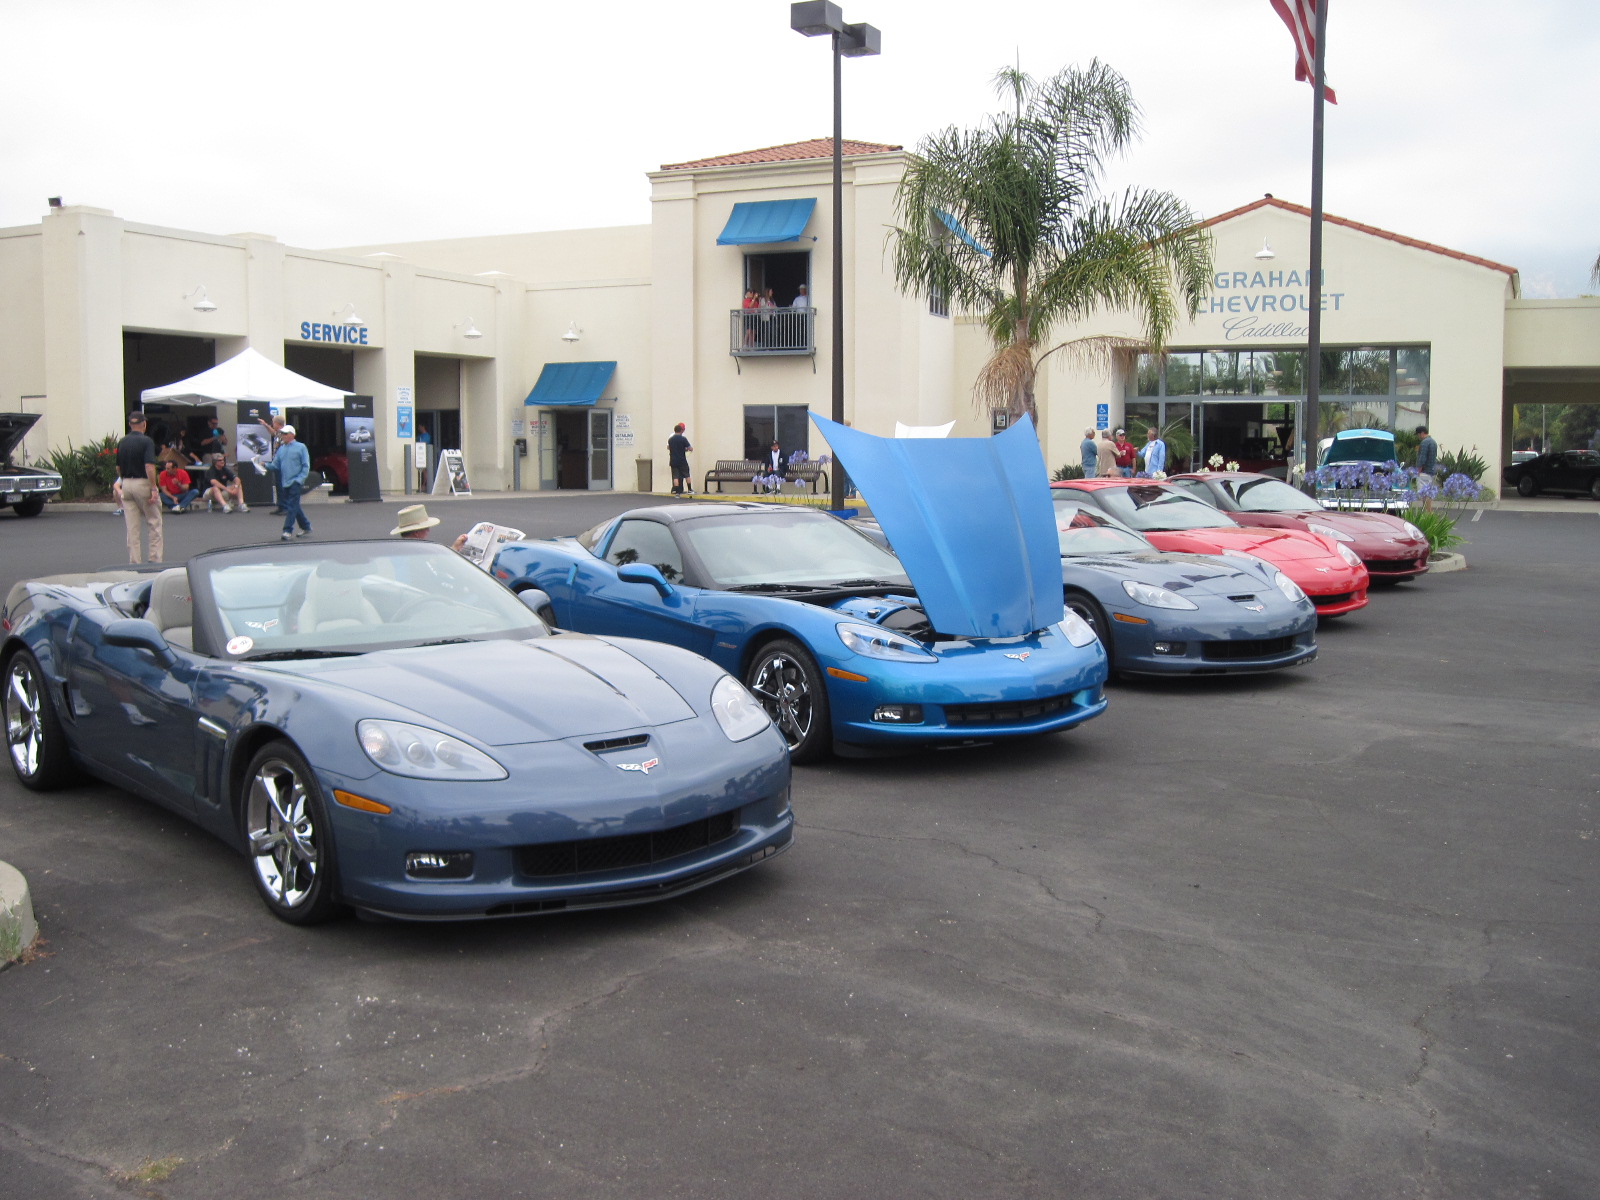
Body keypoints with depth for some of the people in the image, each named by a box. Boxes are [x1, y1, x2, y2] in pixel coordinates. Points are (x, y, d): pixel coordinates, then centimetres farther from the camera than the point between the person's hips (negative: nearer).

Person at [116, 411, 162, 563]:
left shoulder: (122, 442, 8)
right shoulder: (146, 441, -10)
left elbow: (118, 468, 12)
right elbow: (149, 466, -19)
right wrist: (153, 489, -18)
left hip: (126, 485, 5)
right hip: (143, 484, -5)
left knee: (132, 527, 6)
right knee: (154, 523, 6)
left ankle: (134, 562, 6)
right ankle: (154, 559, 3)